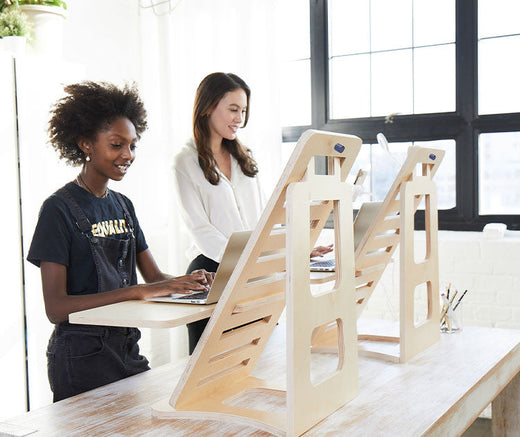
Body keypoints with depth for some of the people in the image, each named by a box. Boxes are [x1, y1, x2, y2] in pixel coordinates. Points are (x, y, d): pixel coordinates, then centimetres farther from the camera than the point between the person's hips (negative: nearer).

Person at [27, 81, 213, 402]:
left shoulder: (122, 205, 11)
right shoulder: (59, 209, -12)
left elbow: (154, 275, 10)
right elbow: (56, 307, -19)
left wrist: (187, 282, -13)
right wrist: (138, 291, -28)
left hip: (127, 350, 7)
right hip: (81, 359, -6)